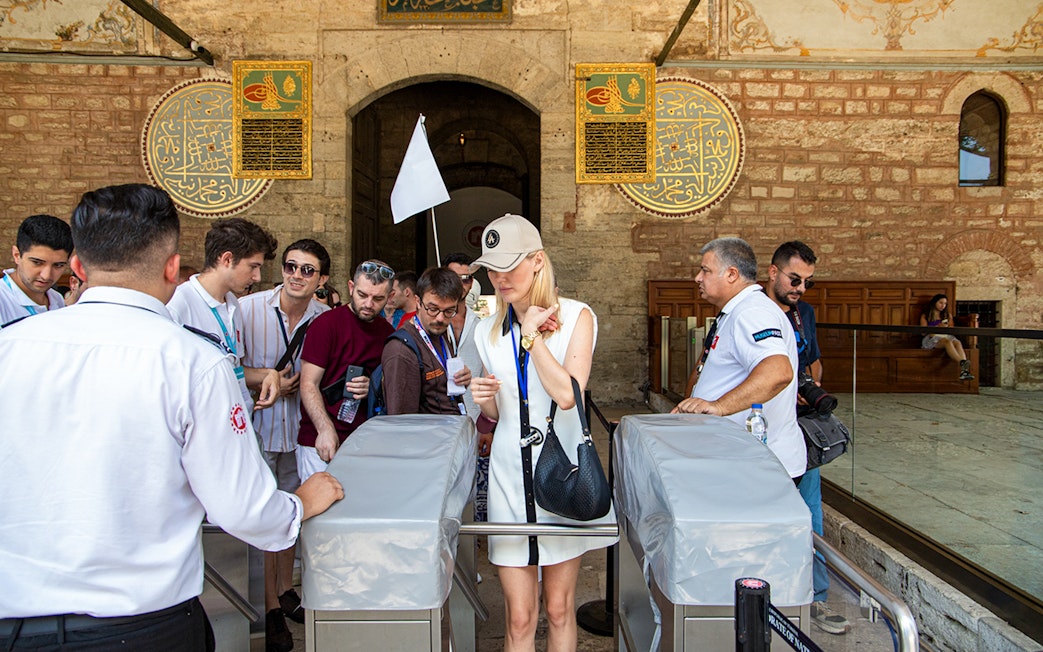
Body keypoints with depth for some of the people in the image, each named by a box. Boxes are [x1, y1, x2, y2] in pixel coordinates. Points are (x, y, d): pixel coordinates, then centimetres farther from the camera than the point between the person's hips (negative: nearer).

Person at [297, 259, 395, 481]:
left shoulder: (388, 332, 10)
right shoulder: (327, 323, -7)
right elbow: (308, 384, -11)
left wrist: (374, 387, -5)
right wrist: (326, 429, -24)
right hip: (321, 442, -4)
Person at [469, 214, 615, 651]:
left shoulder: (576, 317, -5)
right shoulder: (487, 332, 7)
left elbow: (566, 394, -20)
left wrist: (532, 334, -15)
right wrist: (484, 399, -6)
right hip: (510, 474, 2)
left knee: (559, 609, 11)